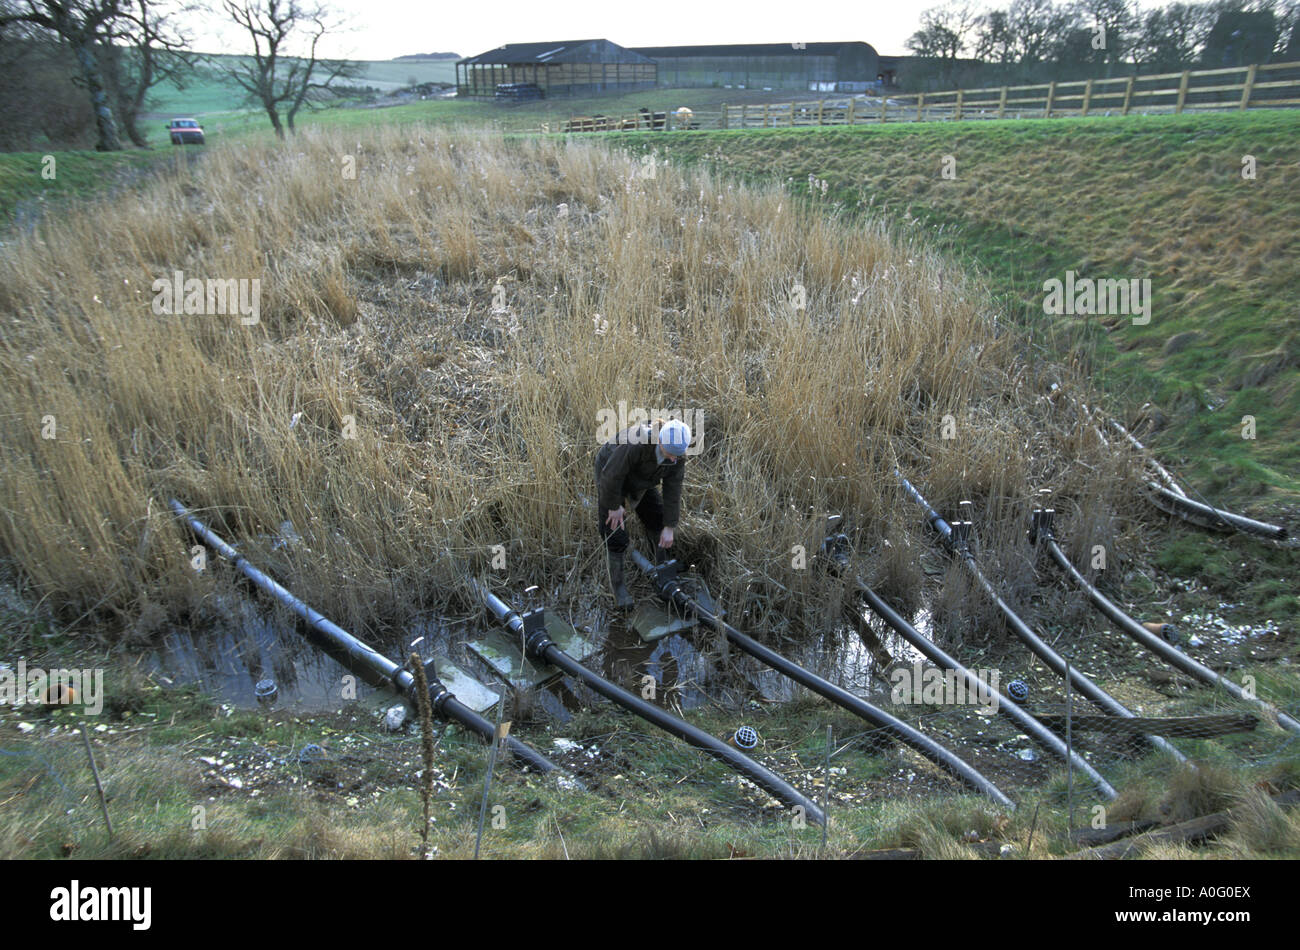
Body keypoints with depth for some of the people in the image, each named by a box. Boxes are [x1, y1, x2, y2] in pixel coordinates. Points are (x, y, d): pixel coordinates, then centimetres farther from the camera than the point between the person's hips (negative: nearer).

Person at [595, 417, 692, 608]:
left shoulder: (678, 455, -24)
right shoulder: (636, 444, -44)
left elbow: (673, 491, -16)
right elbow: (612, 475, -34)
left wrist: (670, 527, -14)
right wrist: (614, 506, -23)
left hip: (641, 482, 6)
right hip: (611, 476, -6)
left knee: (657, 522, 10)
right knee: (615, 532, -7)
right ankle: (617, 585, 8)